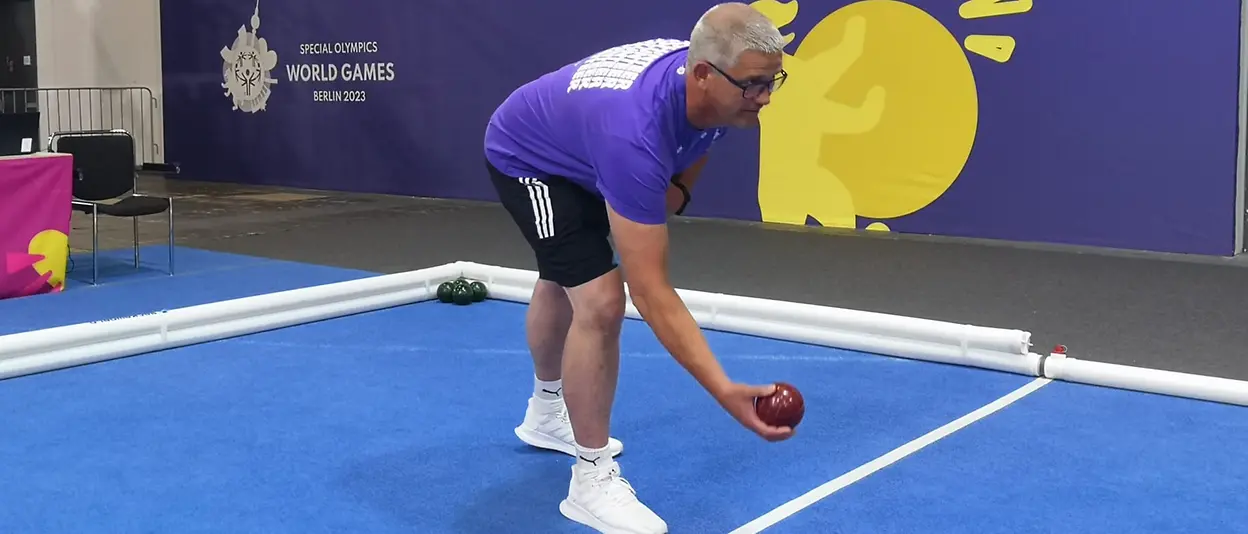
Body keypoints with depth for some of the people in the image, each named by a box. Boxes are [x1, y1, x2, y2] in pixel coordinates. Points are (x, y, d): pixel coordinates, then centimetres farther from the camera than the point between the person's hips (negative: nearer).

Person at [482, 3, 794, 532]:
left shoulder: (710, 87, -24)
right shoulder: (636, 133, -47)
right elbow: (650, 290, -47)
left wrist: (674, 191, -9)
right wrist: (725, 392, -52)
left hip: (575, 153, 9)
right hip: (525, 157, -8)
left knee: (563, 282, 27)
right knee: (600, 302, -23)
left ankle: (546, 413, 53)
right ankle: (591, 480, -6)